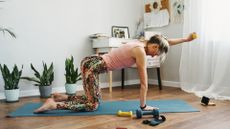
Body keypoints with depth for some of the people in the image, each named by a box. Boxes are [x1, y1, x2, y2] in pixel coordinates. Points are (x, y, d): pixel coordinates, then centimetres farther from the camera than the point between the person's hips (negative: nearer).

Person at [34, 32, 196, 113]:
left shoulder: (143, 43, 11)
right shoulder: (141, 52, -15)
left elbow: (165, 42, 26)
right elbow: (144, 82, -10)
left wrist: (186, 39, 31)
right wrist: (143, 106, -2)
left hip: (92, 62, 10)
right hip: (93, 66, -10)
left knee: (94, 100, 16)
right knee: (92, 106, -3)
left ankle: (62, 97, 18)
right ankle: (53, 104, -4)